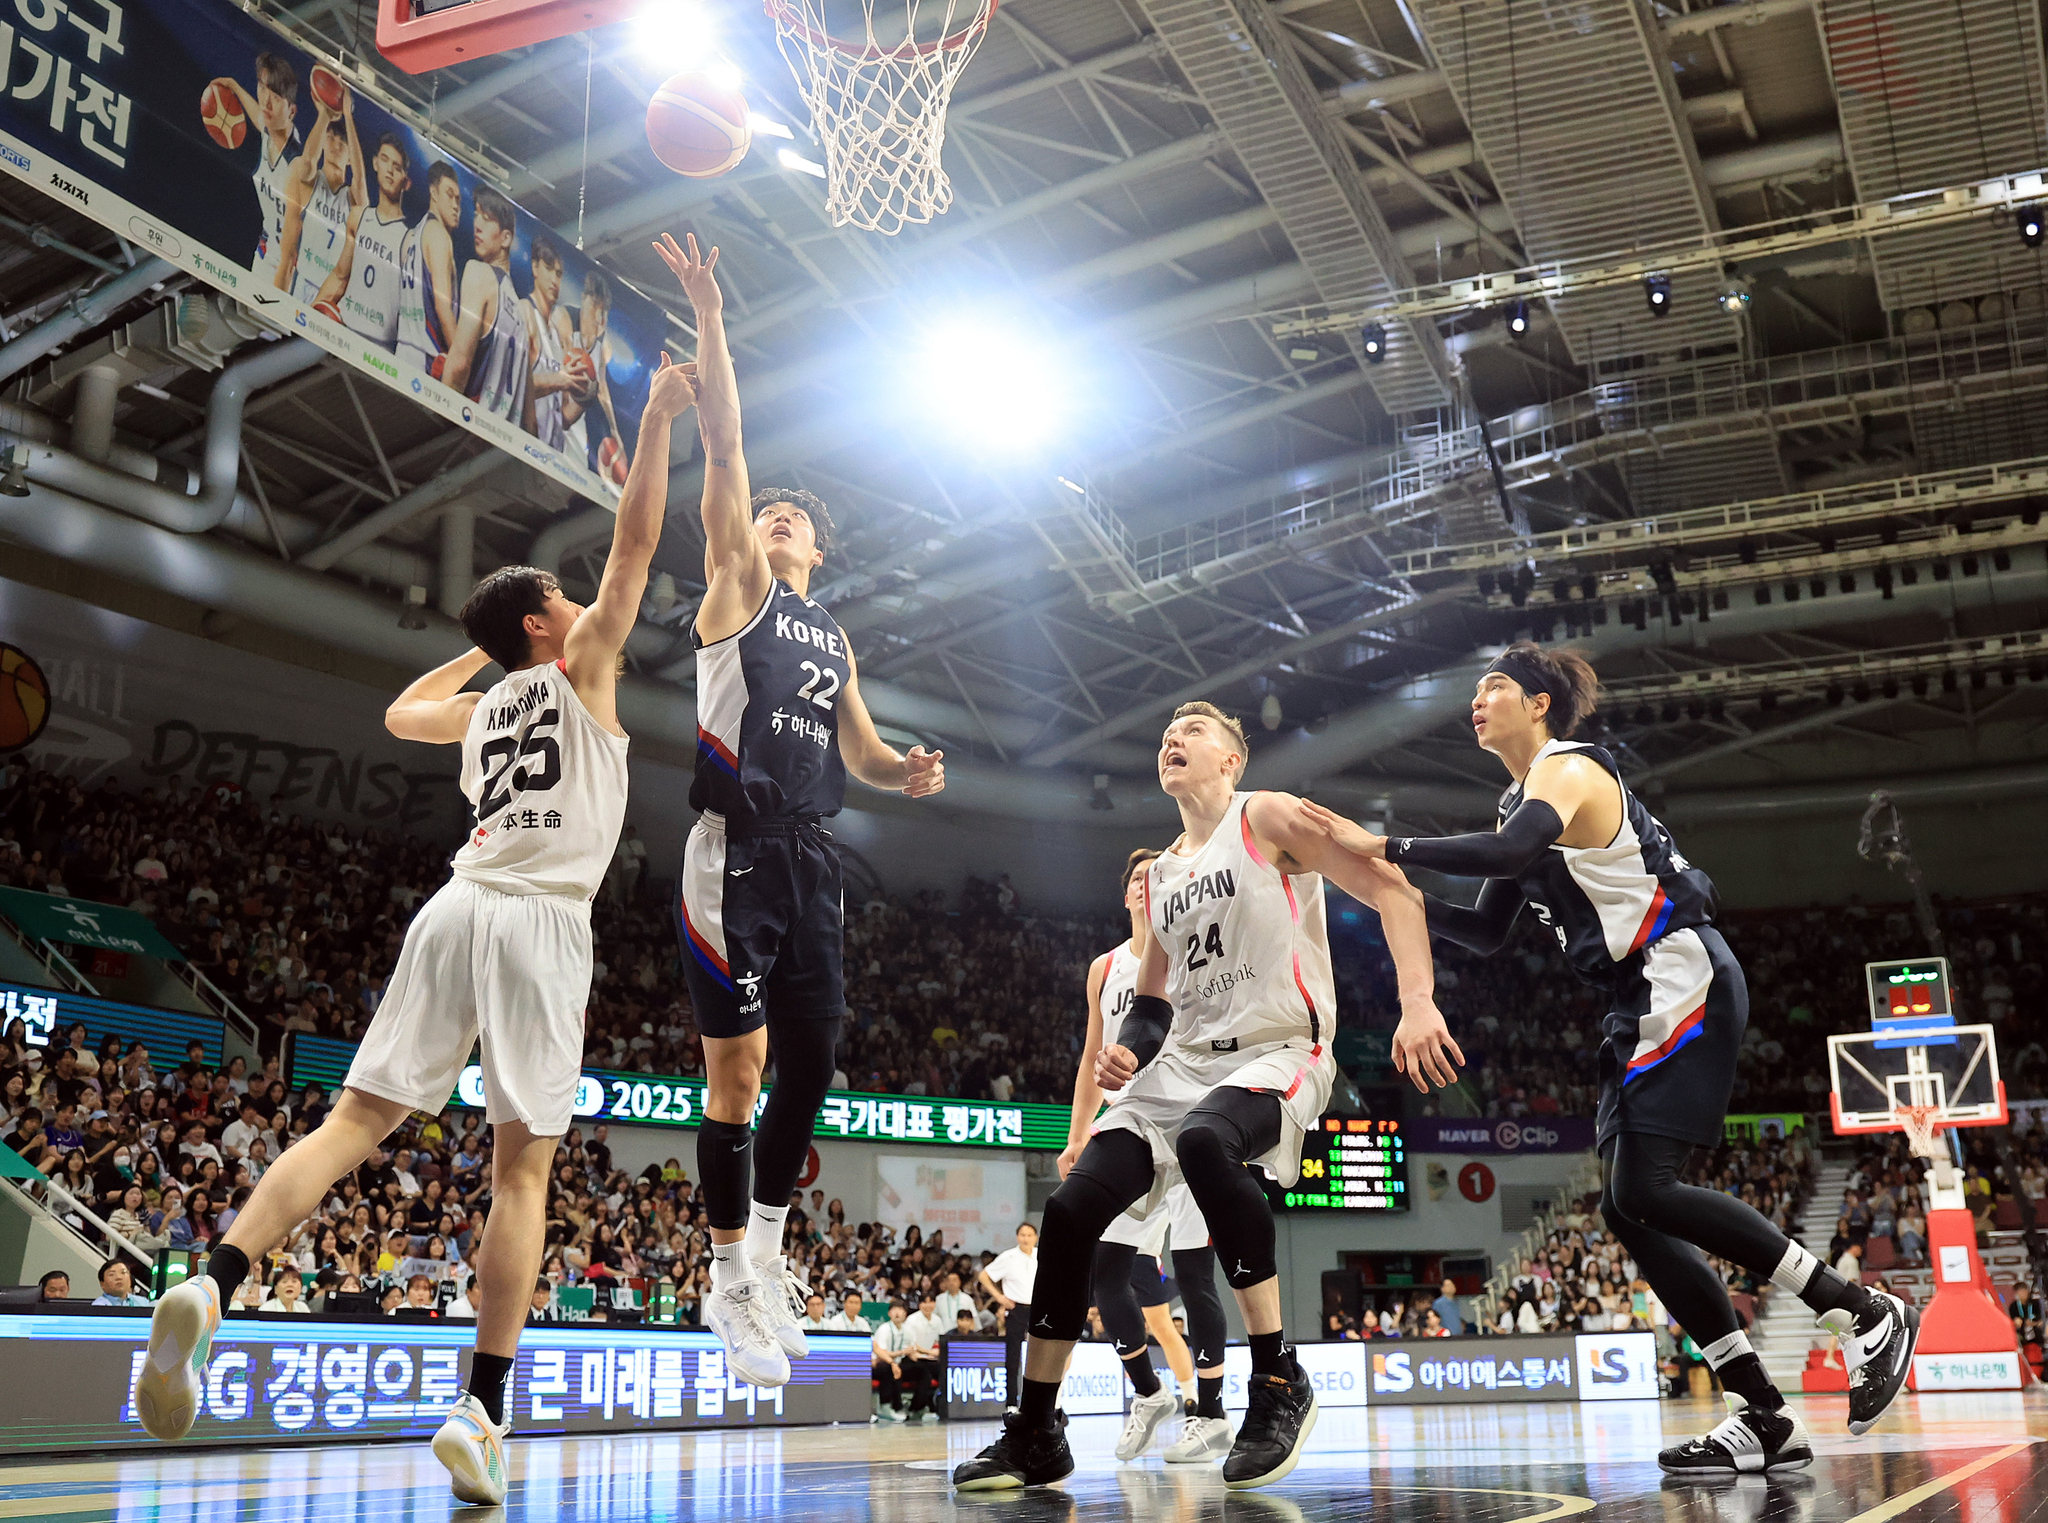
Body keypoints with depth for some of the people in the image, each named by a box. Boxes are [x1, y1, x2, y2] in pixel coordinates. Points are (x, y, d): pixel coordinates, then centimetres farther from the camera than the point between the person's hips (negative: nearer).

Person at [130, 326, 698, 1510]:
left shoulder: (476, 708, 23)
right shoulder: (581, 669, 8)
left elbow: (400, 712, 46)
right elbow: (638, 540, 2)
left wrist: (480, 650, 49)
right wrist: (658, 421, 9)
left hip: (457, 912, 5)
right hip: (542, 923, -5)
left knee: (359, 1120, 2)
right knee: (523, 1163, -3)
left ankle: (215, 1283, -20)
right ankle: (483, 1411, -8)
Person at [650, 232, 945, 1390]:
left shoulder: (835, 638, 23)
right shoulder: (738, 585, 8)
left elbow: (857, 751, 26)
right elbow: (725, 449, -1)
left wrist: (906, 771, 3)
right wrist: (711, 323, -8)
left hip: (812, 859, 6)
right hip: (737, 850, -6)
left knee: (814, 1057, 6)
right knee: (739, 1064, -7)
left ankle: (767, 1248, 24)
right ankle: (732, 1280, 2)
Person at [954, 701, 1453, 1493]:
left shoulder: (1268, 817, -3)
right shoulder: (1160, 874, 18)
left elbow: (1390, 890, -10)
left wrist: (1417, 1003, -24)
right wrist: (1126, 1050, 4)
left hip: (1277, 1055, -7)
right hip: (1184, 1061, 7)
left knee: (1204, 1140, -40)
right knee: (1071, 1206, -8)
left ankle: (1280, 1382, -27)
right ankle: (1034, 1433, 5)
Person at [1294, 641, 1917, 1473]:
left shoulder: (1568, 767, -9)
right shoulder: (1523, 801, 20)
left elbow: (1513, 850, -30)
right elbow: (1486, 932, 20)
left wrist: (1383, 845, -28)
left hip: (1685, 983, -9)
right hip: (1645, 1004, 10)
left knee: (1642, 1191, -17)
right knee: (1628, 1208, 1)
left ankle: (1867, 1311, -5)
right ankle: (1766, 1420, 3)